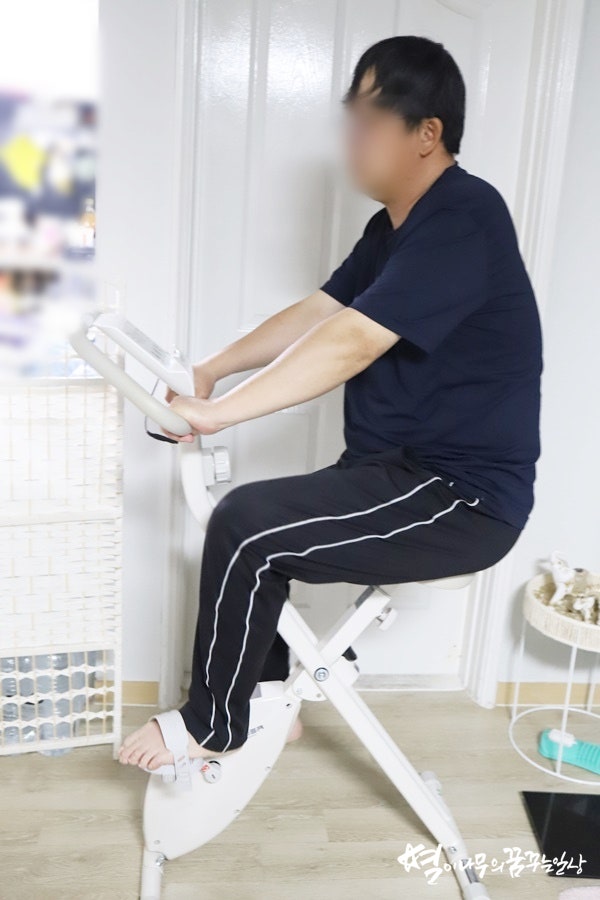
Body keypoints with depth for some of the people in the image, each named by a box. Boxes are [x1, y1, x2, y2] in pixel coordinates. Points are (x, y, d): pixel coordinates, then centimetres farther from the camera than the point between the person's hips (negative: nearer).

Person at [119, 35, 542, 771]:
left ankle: (211, 731, 3)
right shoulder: (395, 227, 12)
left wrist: (217, 413, -24)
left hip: (464, 497, -10)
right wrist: (209, 371, 4)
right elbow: (316, 312, 13)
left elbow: (351, 343, -27)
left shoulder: (463, 219, -20)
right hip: (400, 472, 10)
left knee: (245, 526, -19)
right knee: (250, 525, 12)